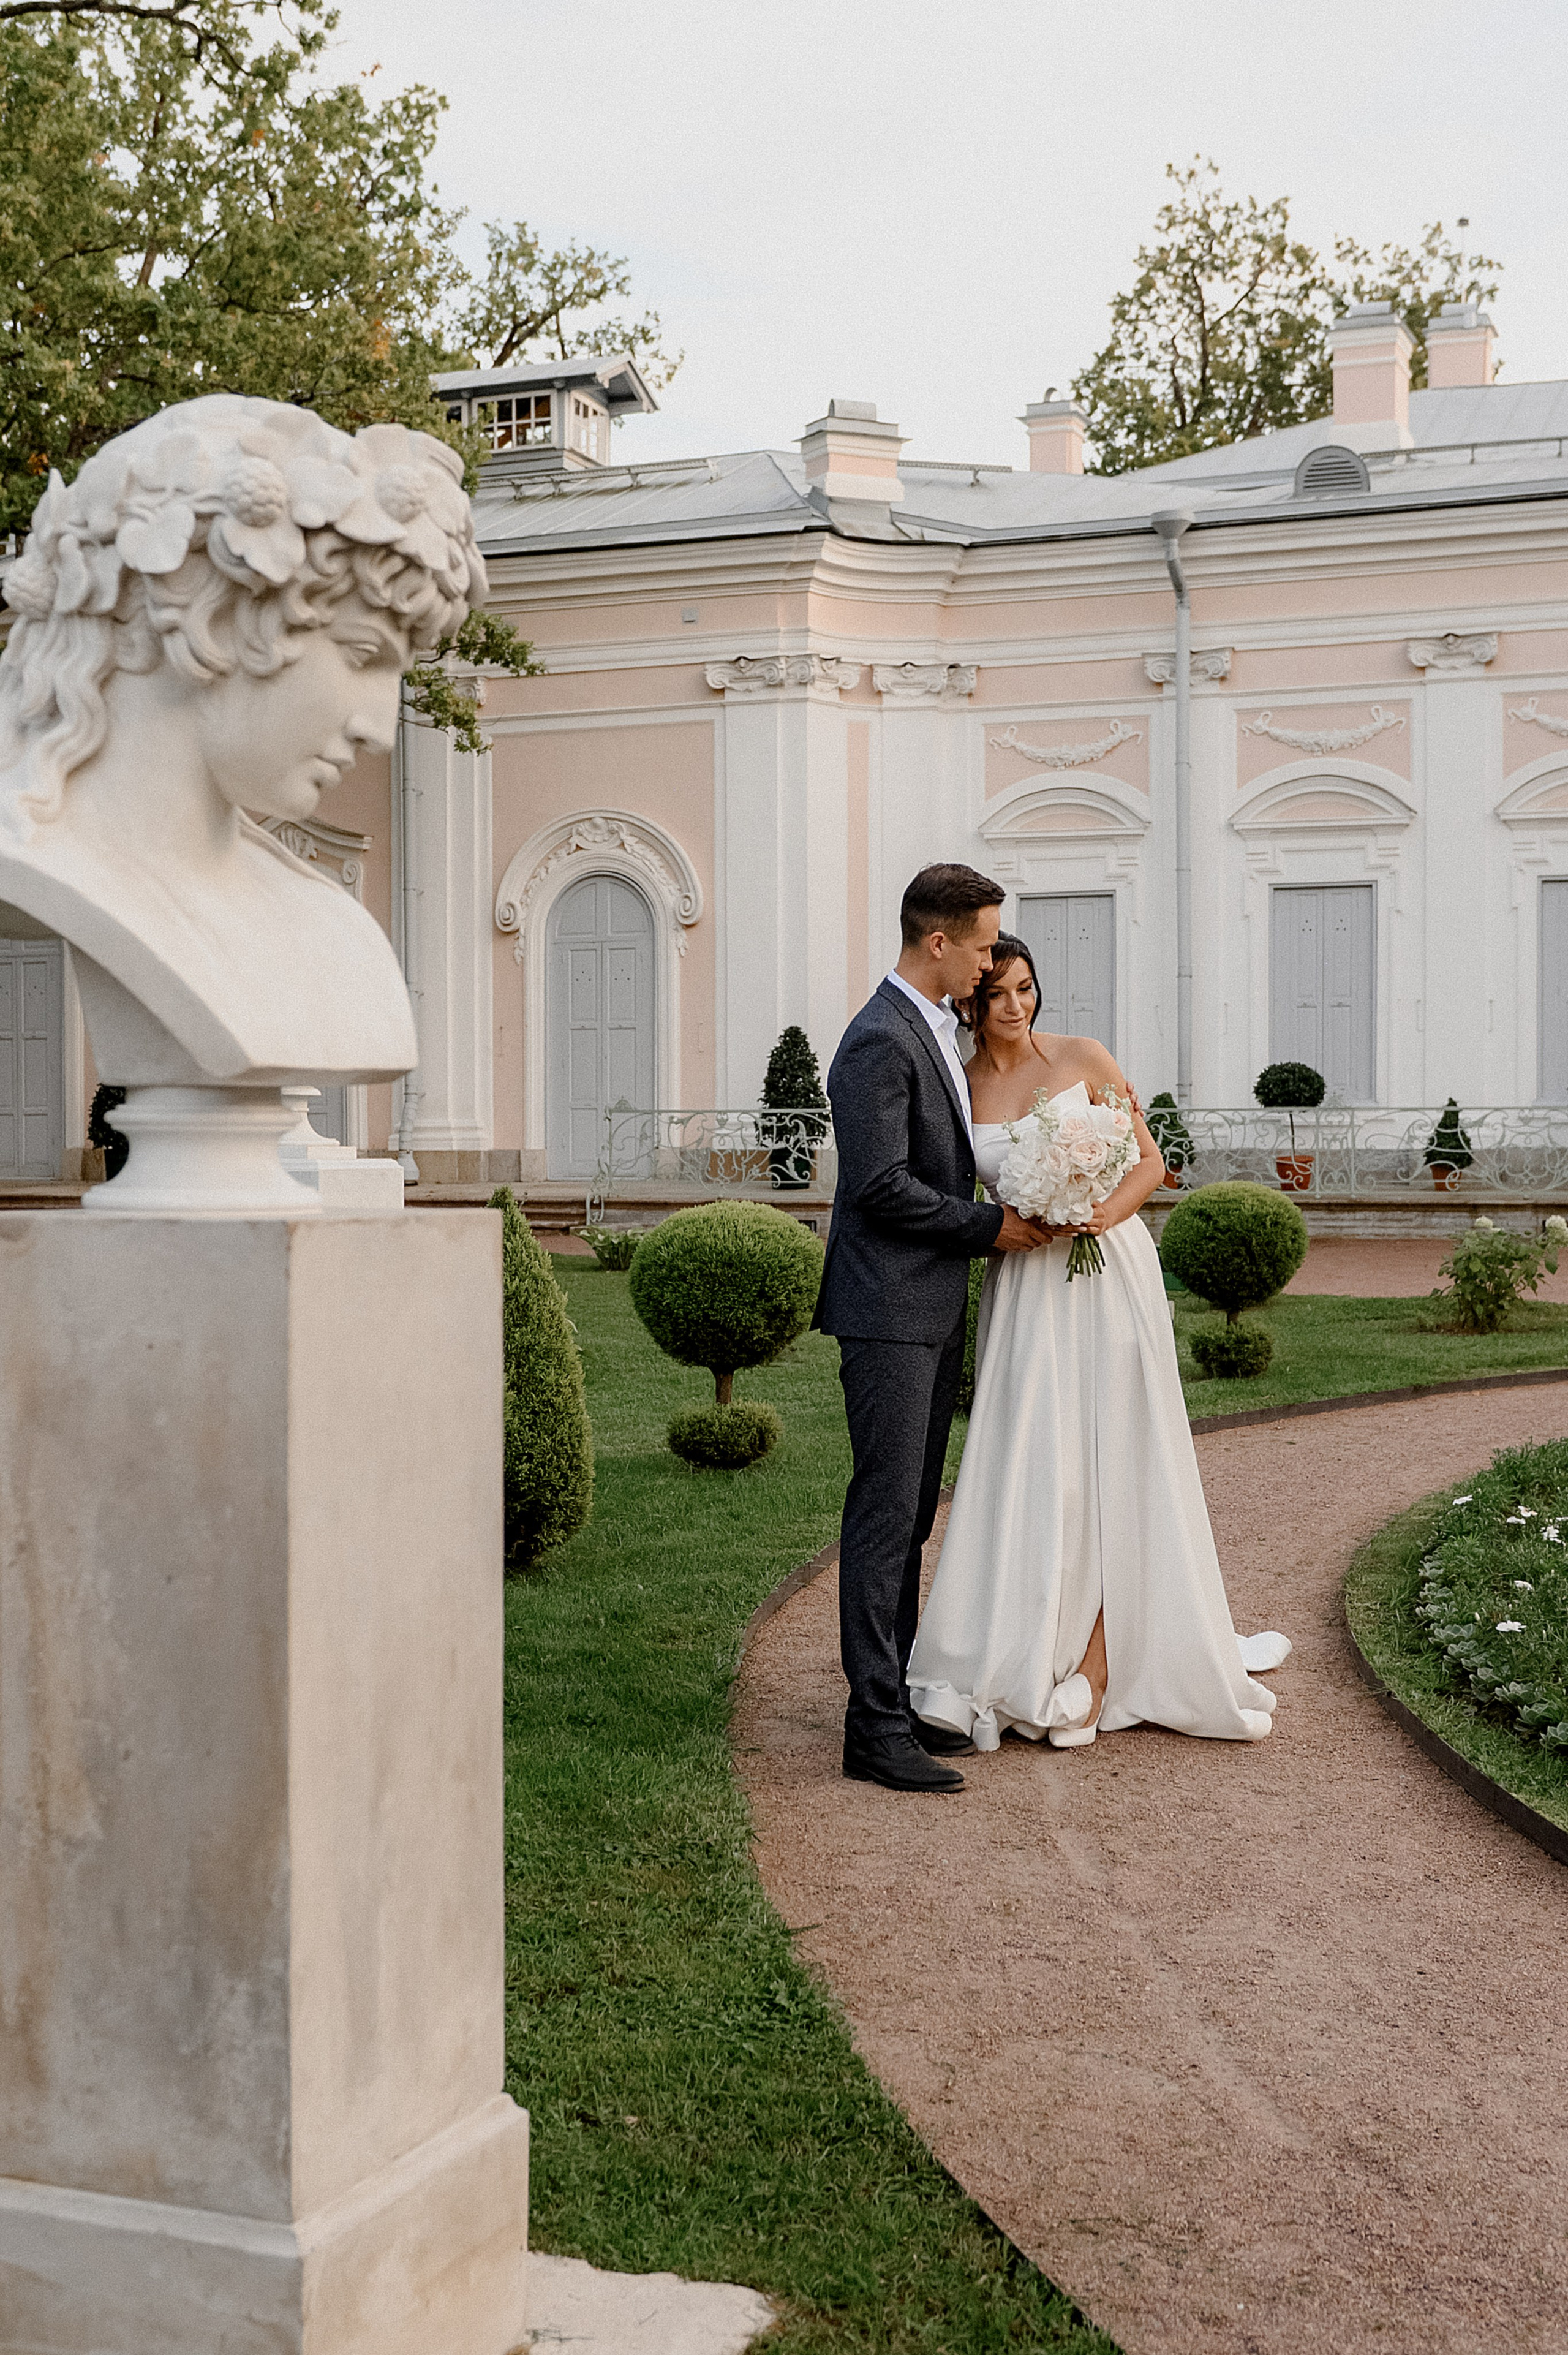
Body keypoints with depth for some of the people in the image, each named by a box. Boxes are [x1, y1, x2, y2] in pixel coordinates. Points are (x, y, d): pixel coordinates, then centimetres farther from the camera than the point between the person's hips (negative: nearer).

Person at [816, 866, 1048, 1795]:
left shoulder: (937, 1031, 15)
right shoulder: (881, 1041, -16)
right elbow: (880, 1183, -22)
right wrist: (990, 1224, -13)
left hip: (935, 1308, 10)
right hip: (890, 1309, -10)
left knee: (914, 1511, 12)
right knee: (887, 1512, -8)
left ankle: (898, 1694, 20)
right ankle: (876, 1727, -4)